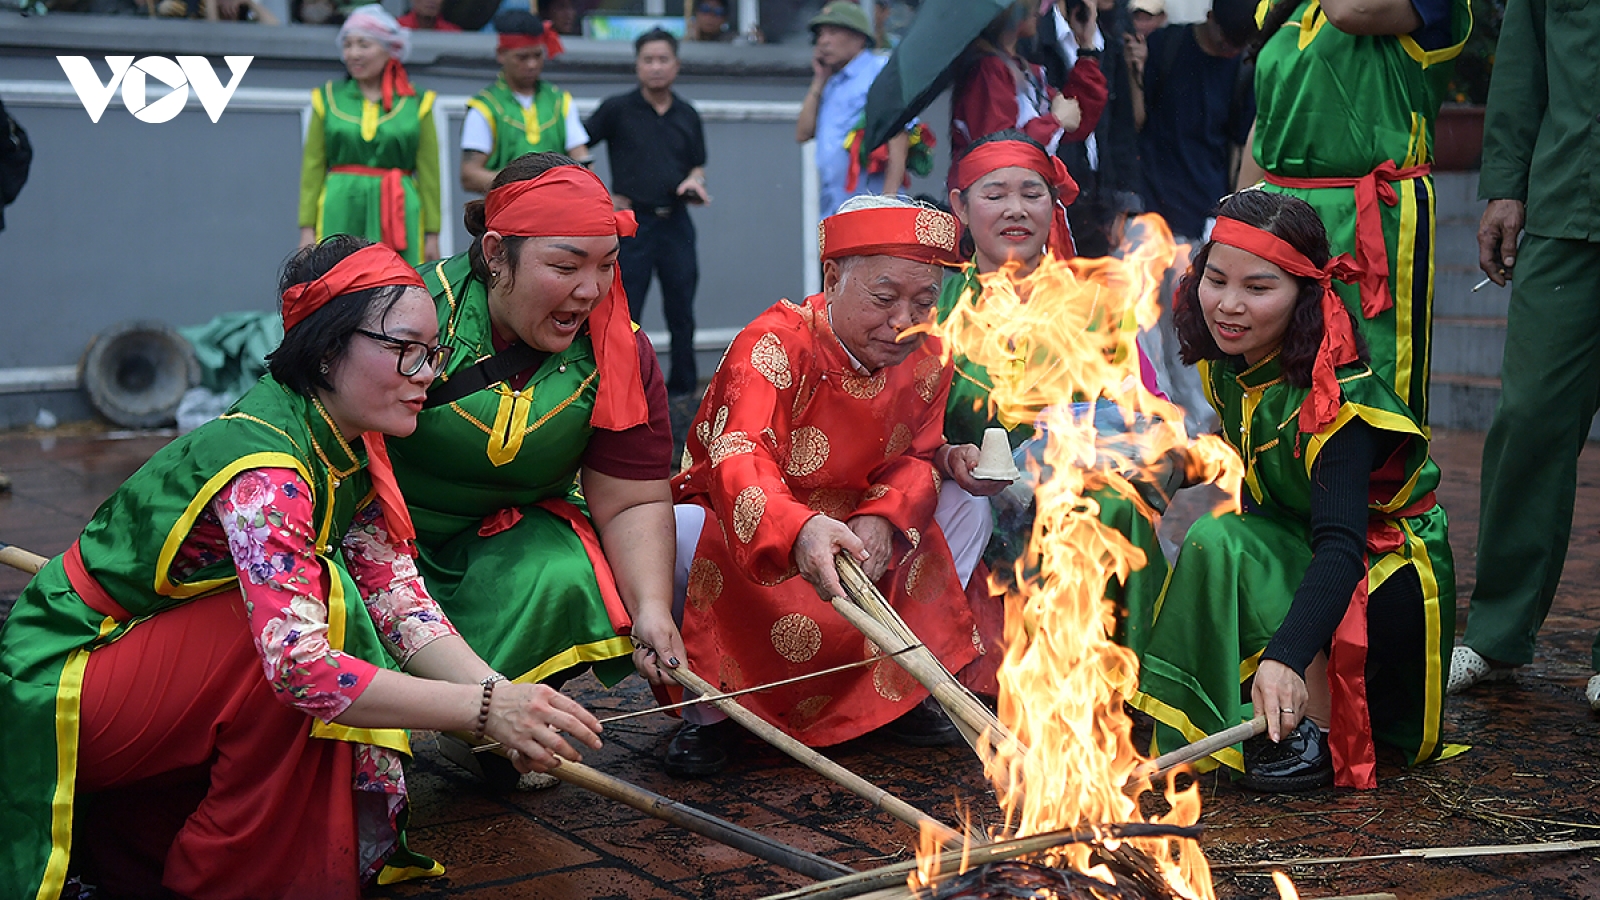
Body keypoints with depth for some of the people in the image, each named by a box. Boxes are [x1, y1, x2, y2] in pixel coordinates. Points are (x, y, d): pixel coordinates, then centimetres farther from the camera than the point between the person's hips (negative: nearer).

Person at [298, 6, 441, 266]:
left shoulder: (417, 103, 7)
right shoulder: (328, 98, 11)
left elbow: (429, 173, 4)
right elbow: (312, 168, 8)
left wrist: (432, 235, 0)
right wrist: (307, 228, 0)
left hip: (400, 215, -1)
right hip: (340, 214, 1)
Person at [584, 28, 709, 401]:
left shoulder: (688, 115, 12)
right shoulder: (617, 109, 0)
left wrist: (694, 182, -2)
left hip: (676, 223, 3)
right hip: (633, 221, -3)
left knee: (681, 310, 7)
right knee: (624, 313, -1)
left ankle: (683, 385, 18)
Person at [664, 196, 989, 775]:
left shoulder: (925, 360, -5)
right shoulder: (775, 345, -26)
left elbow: (917, 460, 0)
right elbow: (740, 457, -42)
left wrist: (881, 520, -26)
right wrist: (798, 530, -64)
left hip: (851, 536, 5)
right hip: (750, 532, -5)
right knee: (682, 532, -36)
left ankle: (895, 686, 2)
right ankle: (711, 705, -13)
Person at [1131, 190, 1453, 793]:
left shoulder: (1337, 396, -30)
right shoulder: (1227, 363, -7)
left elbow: (1340, 544, -42)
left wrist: (1285, 656, -55)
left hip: (1388, 571, -8)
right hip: (1294, 550, 8)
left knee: (1220, 545, -28)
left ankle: (1318, 731, -20)